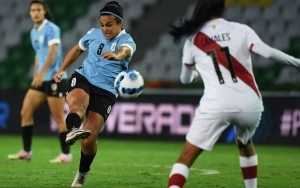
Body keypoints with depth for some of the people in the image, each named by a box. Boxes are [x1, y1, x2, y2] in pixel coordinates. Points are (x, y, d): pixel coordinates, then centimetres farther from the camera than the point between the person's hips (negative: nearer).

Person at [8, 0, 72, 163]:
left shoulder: (51, 29, -10)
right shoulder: (33, 32, 14)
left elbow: (52, 53, -20)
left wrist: (41, 74, -27)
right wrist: (35, 76, 16)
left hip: (55, 78, -8)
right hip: (41, 79, 8)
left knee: (58, 117, -6)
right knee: (25, 112, 4)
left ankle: (66, 154, 0)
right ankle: (26, 151, 8)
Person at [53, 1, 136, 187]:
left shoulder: (127, 41, -7)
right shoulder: (94, 34, 8)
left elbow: (123, 51, -34)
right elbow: (77, 49, 28)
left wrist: (116, 55, -57)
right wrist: (62, 69, 22)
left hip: (106, 91, -2)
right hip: (83, 79, 3)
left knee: (89, 139, -7)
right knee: (77, 102, -37)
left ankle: (83, 173, 18)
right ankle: (74, 129, -67)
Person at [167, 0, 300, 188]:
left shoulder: (193, 39, 8)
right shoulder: (241, 30, 5)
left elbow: (185, 79, 21)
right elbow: (268, 52, -10)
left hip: (216, 106, -2)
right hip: (249, 104, 2)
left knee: (186, 157, 0)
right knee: (245, 143, 33)